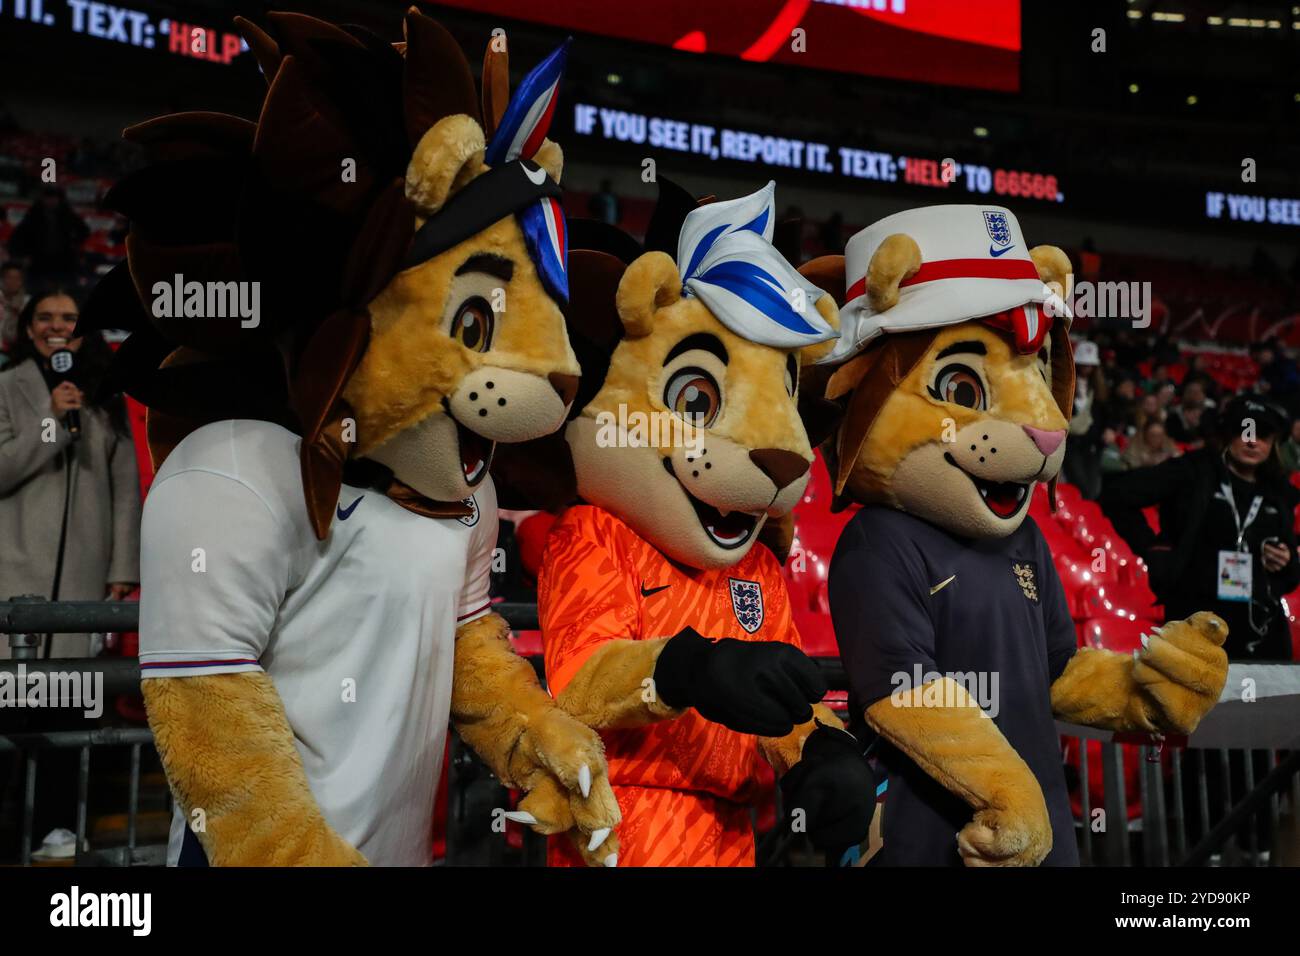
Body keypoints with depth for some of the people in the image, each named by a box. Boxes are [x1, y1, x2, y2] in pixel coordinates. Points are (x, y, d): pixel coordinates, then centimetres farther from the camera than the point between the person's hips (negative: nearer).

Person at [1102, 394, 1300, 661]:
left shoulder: (1278, 494, 16)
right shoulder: (1194, 472, 1)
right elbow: (1117, 496, -6)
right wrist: (1152, 548, -6)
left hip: (1263, 626, 5)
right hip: (1197, 621, -4)